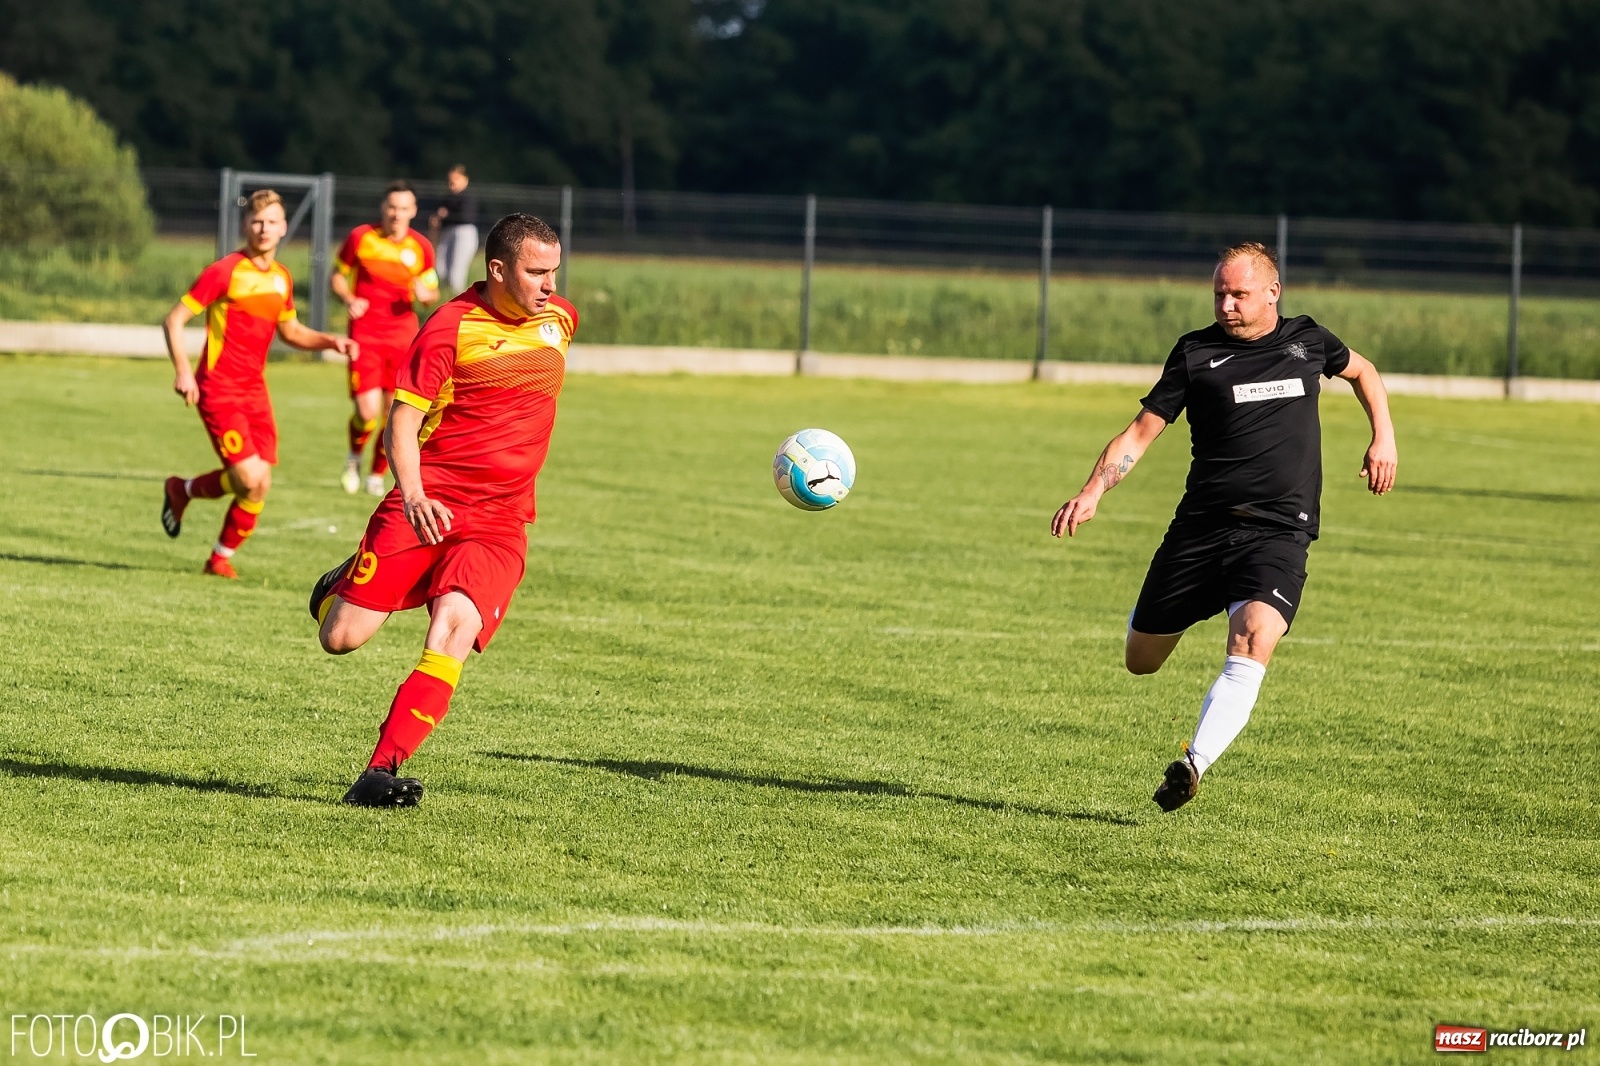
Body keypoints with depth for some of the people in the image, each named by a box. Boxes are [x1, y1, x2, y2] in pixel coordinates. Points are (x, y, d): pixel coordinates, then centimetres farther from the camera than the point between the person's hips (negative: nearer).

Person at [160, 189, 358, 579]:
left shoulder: (282, 279, 9)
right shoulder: (225, 271, -11)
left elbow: (290, 331, 26)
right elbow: (174, 319, -10)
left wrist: (330, 341, 8)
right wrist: (183, 370, -23)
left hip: (255, 390, 6)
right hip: (219, 389, -6)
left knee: (260, 484, 1)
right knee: (249, 479, -16)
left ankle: (222, 557, 21)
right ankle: (182, 490, 12)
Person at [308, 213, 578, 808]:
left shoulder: (559, 319, 9)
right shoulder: (451, 327, -8)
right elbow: (403, 419, -12)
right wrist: (412, 492, -29)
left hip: (500, 522, 3)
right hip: (427, 506, -3)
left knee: (453, 631, -23)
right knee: (340, 639, -5)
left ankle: (381, 773, -25)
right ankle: (340, 586, 32)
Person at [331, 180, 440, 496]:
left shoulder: (420, 248, 2)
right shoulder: (360, 238, -3)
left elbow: (432, 292, 12)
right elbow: (337, 276, 9)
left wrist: (426, 294, -12)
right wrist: (349, 299, -12)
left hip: (402, 335, 2)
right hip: (365, 333, -2)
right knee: (367, 411, -13)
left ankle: (378, 474, 21)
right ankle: (354, 457, 18)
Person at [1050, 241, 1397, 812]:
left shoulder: (1307, 341, 9)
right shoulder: (1196, 352, 3)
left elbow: (1361, 371, 31)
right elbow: (1140, 433, 3)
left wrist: (1383, 438, 18)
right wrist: (1092, 493, -12)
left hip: (1280, 534, -1)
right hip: (1201, 528, 1)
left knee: (1252, 642, -28)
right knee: (1141, 660, 8)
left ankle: (1194, 765, -33)